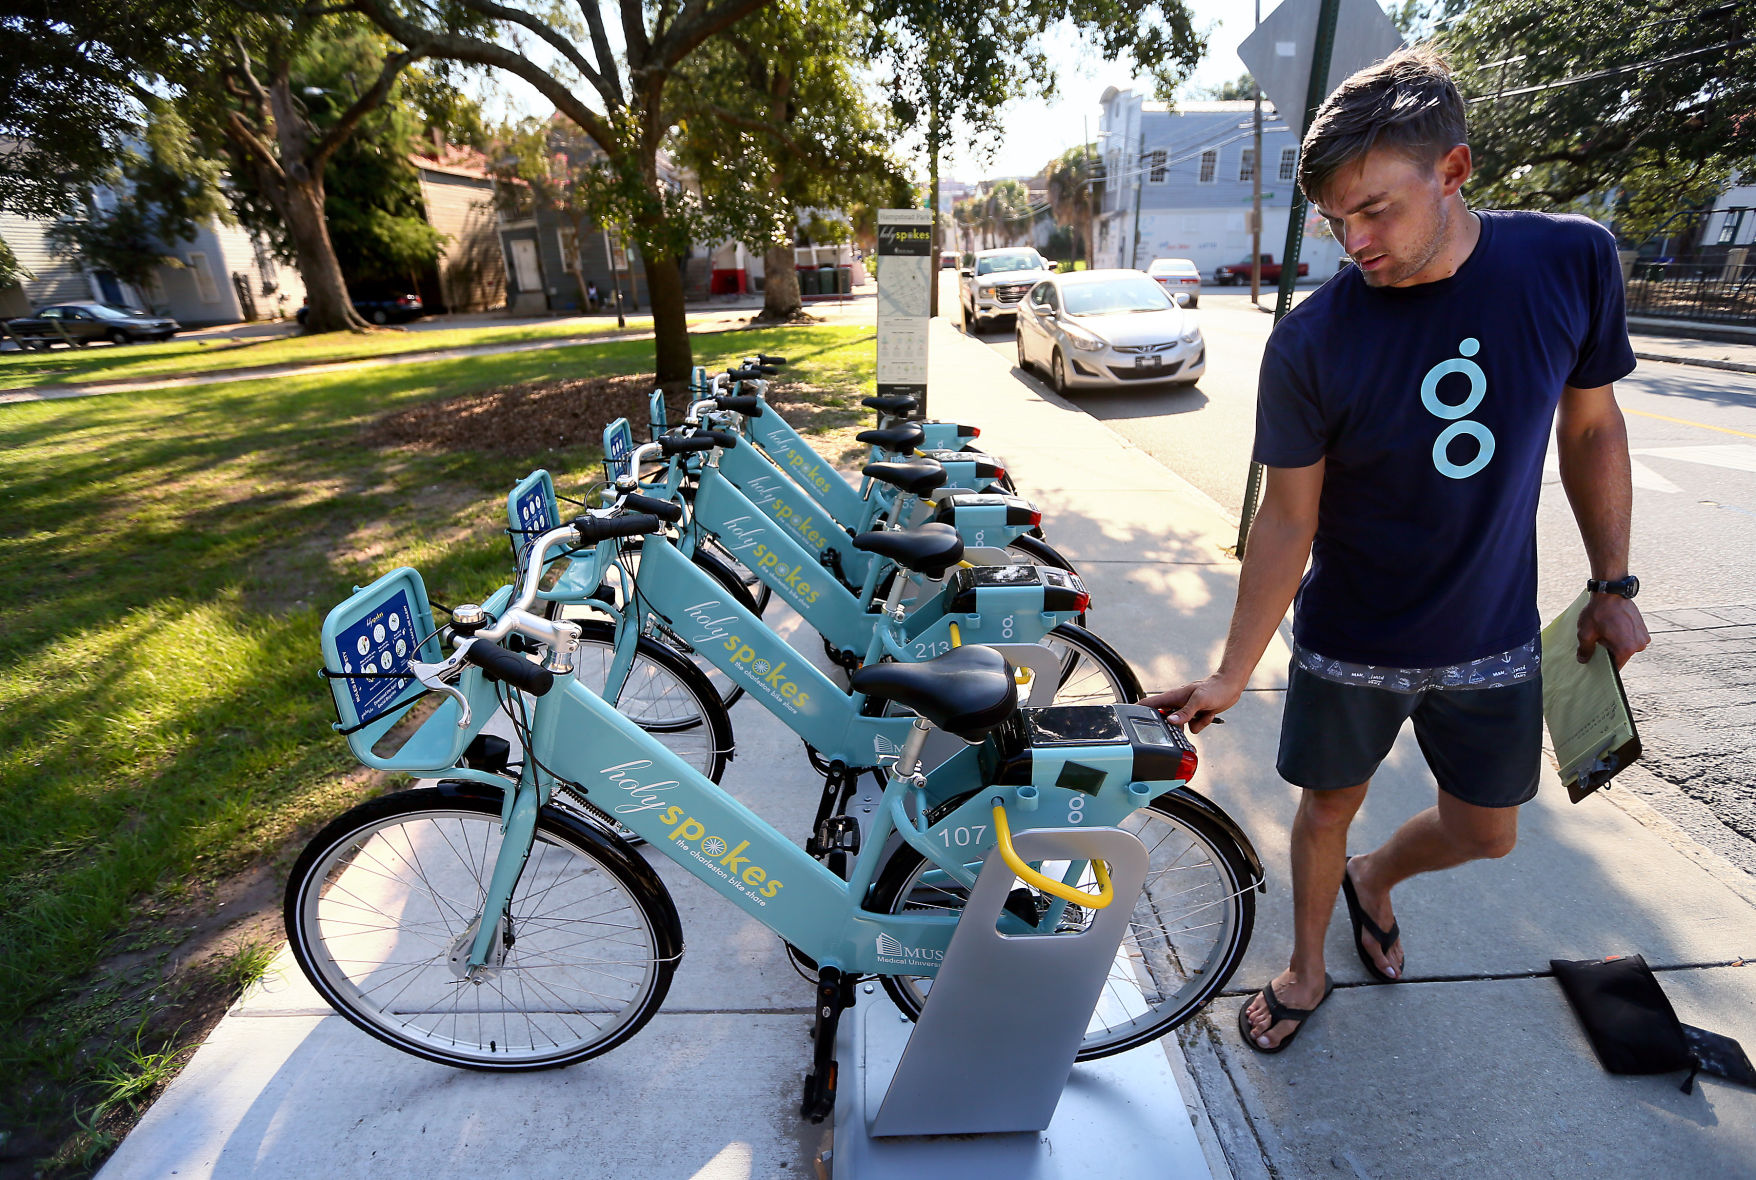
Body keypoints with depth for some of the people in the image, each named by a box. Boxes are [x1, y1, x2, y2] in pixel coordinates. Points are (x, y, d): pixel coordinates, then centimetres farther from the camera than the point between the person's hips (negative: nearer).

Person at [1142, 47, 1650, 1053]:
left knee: (1485, 833, 17)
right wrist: (1232, 675, -14)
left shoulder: (1573, 261, -10)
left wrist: (1613, 584, 7)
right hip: (1349, 644, -3)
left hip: (1492, 637, 3)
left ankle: (1374, 878, 51)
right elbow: (1288, 522, -15)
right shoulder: (1313, 341, -19)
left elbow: (1591, 425, 3)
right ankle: (1308, 967, 41)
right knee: (1328, 809, 14)